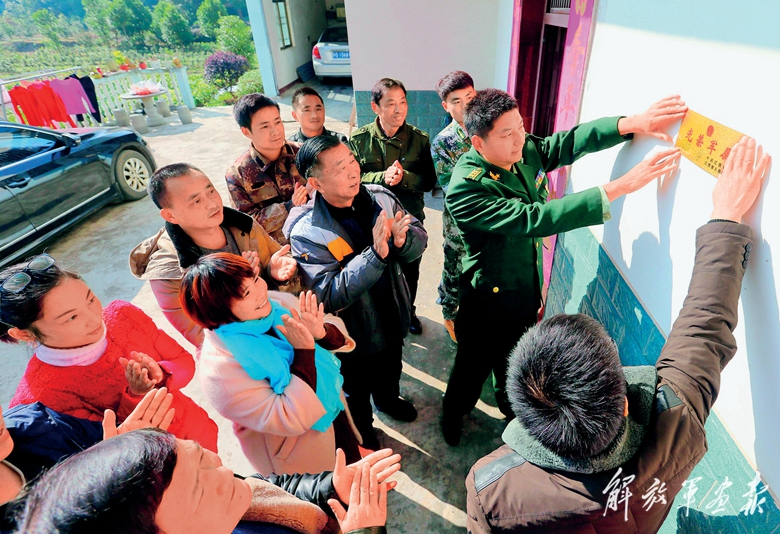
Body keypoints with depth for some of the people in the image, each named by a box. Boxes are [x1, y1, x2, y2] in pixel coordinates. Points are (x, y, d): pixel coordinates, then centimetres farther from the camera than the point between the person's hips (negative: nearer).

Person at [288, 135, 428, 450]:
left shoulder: (380, 197, -14)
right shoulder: (306, 231, -29)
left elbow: (419, 238, -12)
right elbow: (329, 296, -33)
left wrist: (403, 239, -37)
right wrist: (375, 253, -43)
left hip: (393, 317, 5)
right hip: (355, 334, -4)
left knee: (390, 369, 34)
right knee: (356, 391, 24)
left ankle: (388, 398, 68)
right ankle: (362, 434, 56)